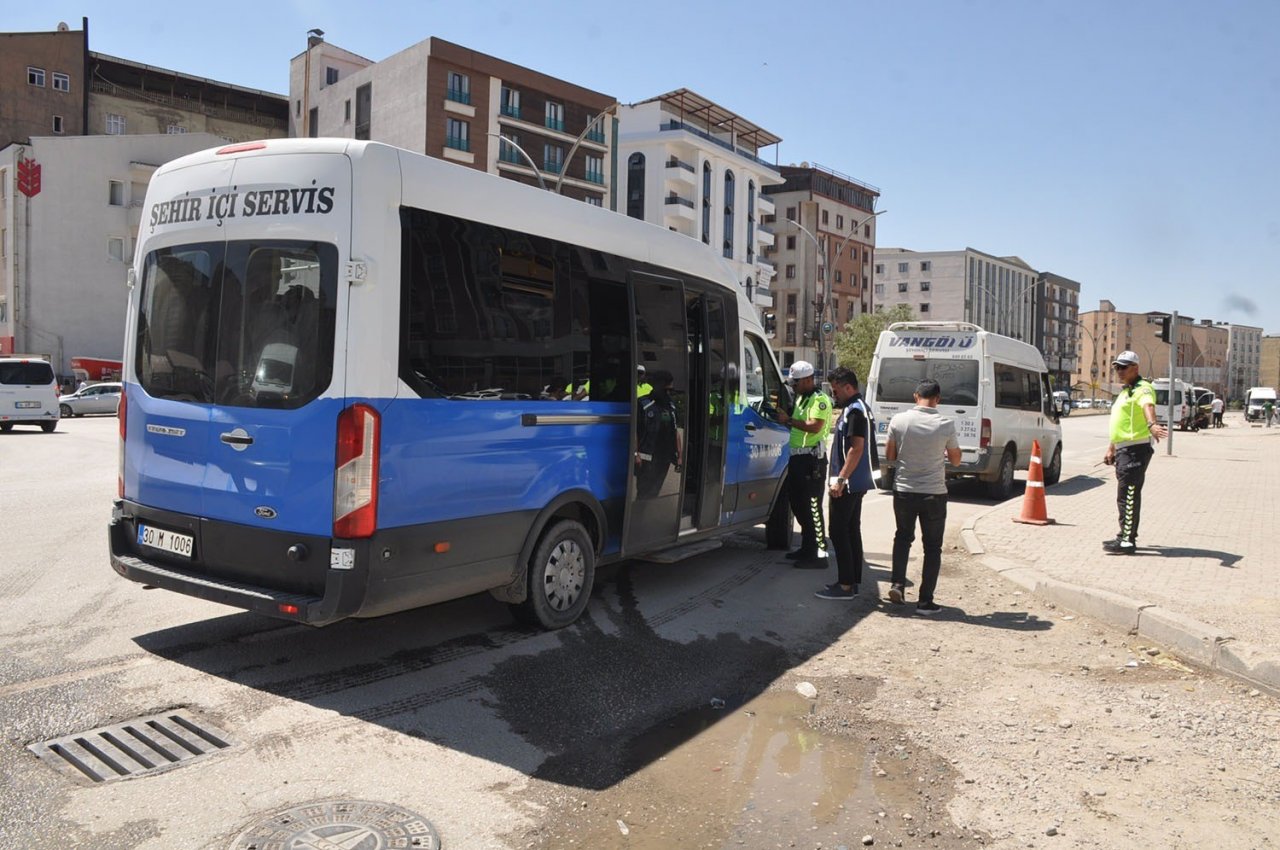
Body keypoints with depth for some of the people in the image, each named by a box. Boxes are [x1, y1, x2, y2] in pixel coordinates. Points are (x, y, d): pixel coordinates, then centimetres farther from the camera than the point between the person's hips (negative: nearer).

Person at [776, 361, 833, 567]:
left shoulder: (820, 399, -11)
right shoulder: (800, 398, 20)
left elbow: (814, 426, -23)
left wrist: (789, 420, -17)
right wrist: (784, 416, 8)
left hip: (812, 459, -10)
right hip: (797, 457, 10)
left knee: (812, 507, -10)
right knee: (797, 504, 16)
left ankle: (819, 554, -7)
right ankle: (807, 548, 27)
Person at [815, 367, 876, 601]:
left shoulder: (855, 411, -16)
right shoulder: (856, 408, 17)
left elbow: (856, 448, -23)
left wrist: (840, 479, -25)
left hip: (847, 485, -11)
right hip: (855, 484, 11)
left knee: (839, 532, -7)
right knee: (852, 531, 13)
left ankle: (845, 585, -4)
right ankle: (853, 582, 19)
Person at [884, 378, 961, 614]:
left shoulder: (899, 420, -7)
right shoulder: (946, 425, -11)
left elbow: (890, 456, 2)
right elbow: (956, 460, 2)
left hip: (903, 491, 2)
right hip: (934, 494, -2)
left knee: (903, 537, 23)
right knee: (932, 548, 9)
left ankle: (897, 583, 10)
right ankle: (925, 601, 10)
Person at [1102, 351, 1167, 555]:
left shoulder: (1142, 389, -12)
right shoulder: (1125, 391, 20)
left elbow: (1148, 406, -36)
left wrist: (1152, 425, -56)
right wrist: (1111, 449, 27)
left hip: (1135, 450, -10)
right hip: (1124, 450, 10)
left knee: (1127, 496, -9)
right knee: (1127, 496, 15)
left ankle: (1127, 541, -6)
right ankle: (1126, 537, 24)